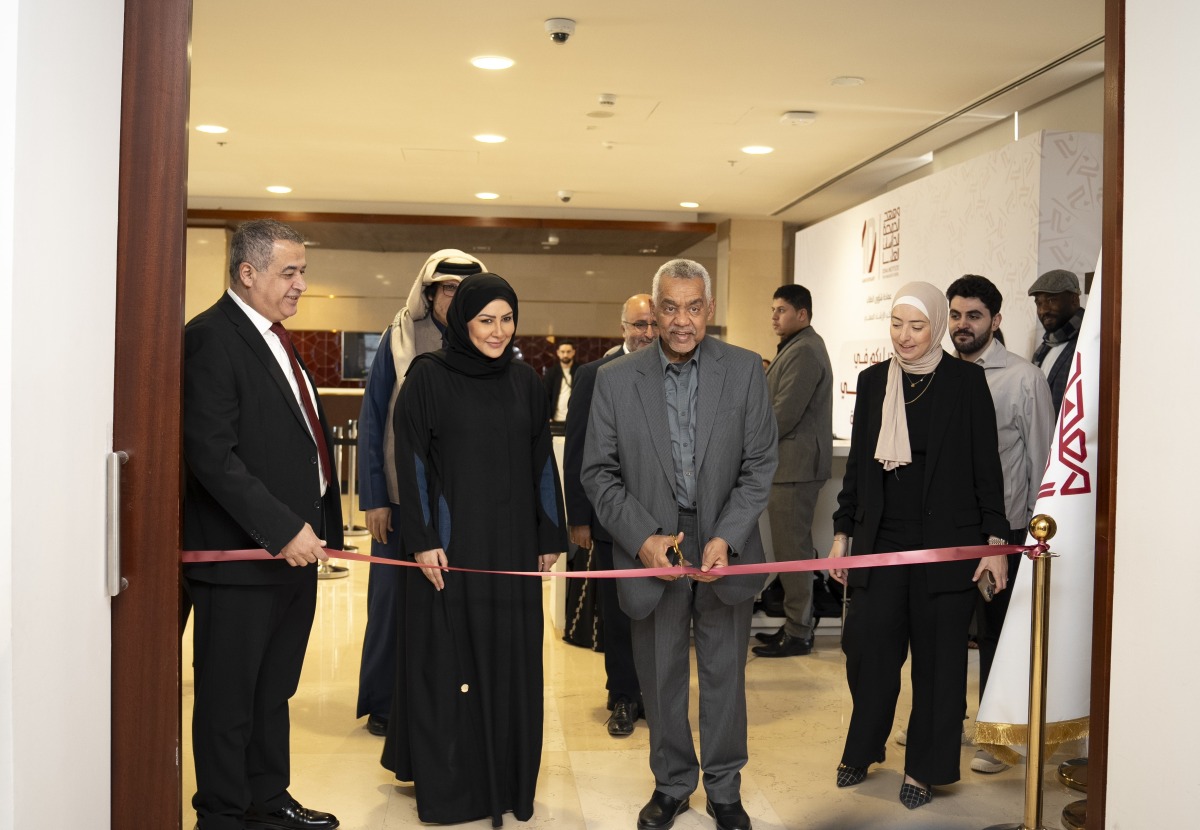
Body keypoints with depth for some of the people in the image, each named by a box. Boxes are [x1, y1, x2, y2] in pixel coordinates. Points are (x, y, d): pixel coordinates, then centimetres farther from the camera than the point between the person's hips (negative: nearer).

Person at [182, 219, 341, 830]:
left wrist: (313, 525, 12)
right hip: (242, 551, -9)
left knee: (274, 689, 19)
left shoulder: (272, 337, 14)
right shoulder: (211, 337, -14)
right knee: (230, 695, 7)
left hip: (294, 545, 9)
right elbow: (212, 455, -22)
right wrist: (281, 528, -22)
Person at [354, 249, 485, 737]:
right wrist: (373, 497, -6)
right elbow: (372, 419, -3)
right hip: (400, 495, -1)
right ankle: (383, 704, 21)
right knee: (392, 597, 6)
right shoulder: (400, 338, -3)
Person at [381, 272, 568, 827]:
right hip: (452, 543, -4)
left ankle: (505, 777, 23)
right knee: (447, 659, 3)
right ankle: (447, 783, 17)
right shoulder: (428, 377, -5)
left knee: (509, 659, 9)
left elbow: (542, 462, 10)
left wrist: (551, 536, 8)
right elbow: (411, 462, -7)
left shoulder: (524, 381, 7)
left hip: (512, 543, 4)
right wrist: (422, 541, -13)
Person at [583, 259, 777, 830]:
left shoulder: (745, 370, -2)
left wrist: (726, 538, -14)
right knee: (661, 679, 13)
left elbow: (759, 465, -3)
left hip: (724, 547, 0)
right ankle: (672, 784, 33)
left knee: (724, 675, 13)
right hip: (652, 550, 0)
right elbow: (599, 472, -1)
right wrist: (642, 539, -12)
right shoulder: (615, 380, -2)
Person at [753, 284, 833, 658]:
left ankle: (798, 634, 4)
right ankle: (795, 623, 24)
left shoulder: (804, 352, -16)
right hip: (790, 463, 11)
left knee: (793, 550, -4)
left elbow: (783, 415, -21)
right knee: (792, 547, 15)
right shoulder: (798, 347, 18)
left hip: (795, 465, -11)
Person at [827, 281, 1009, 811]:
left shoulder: (966, 380, -4)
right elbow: (857, 465, 10)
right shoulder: (872, 381, 6)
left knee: (937, 658, 6)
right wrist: (842, 534, 9)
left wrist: (995, 541, -6)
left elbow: (986, 466, -3)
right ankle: (862, 750, 26)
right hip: (882, 541, 3)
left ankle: (925, 768, 21)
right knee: (867, 648, 3)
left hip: (946, 543, -3)